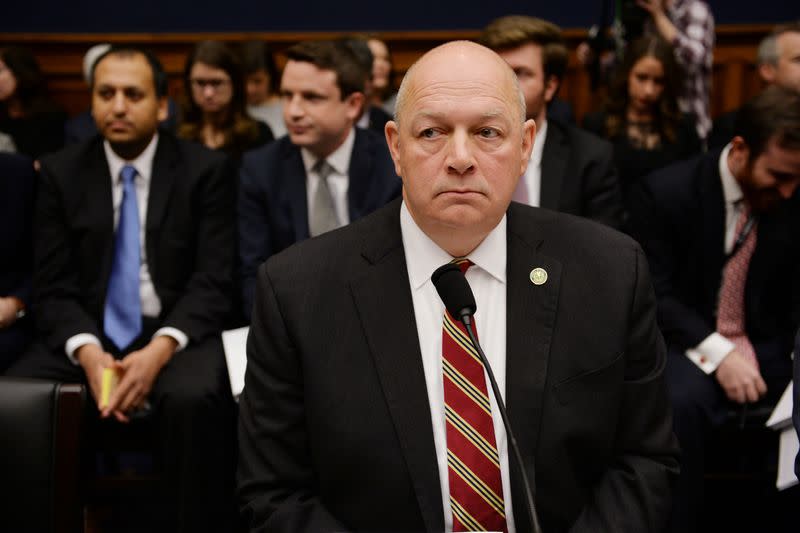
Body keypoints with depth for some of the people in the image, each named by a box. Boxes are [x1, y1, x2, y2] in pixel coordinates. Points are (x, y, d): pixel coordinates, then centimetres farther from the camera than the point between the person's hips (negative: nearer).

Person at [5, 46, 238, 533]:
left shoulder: (206, 170, 1)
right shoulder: (60, 173, 7)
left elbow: (213, 282, -5)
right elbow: (52, 287, 2)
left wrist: (160, 350, -22)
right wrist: (88, 352, -18)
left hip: (177, 334, -2)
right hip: (88, 335, 2)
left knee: (193, 398, -35)